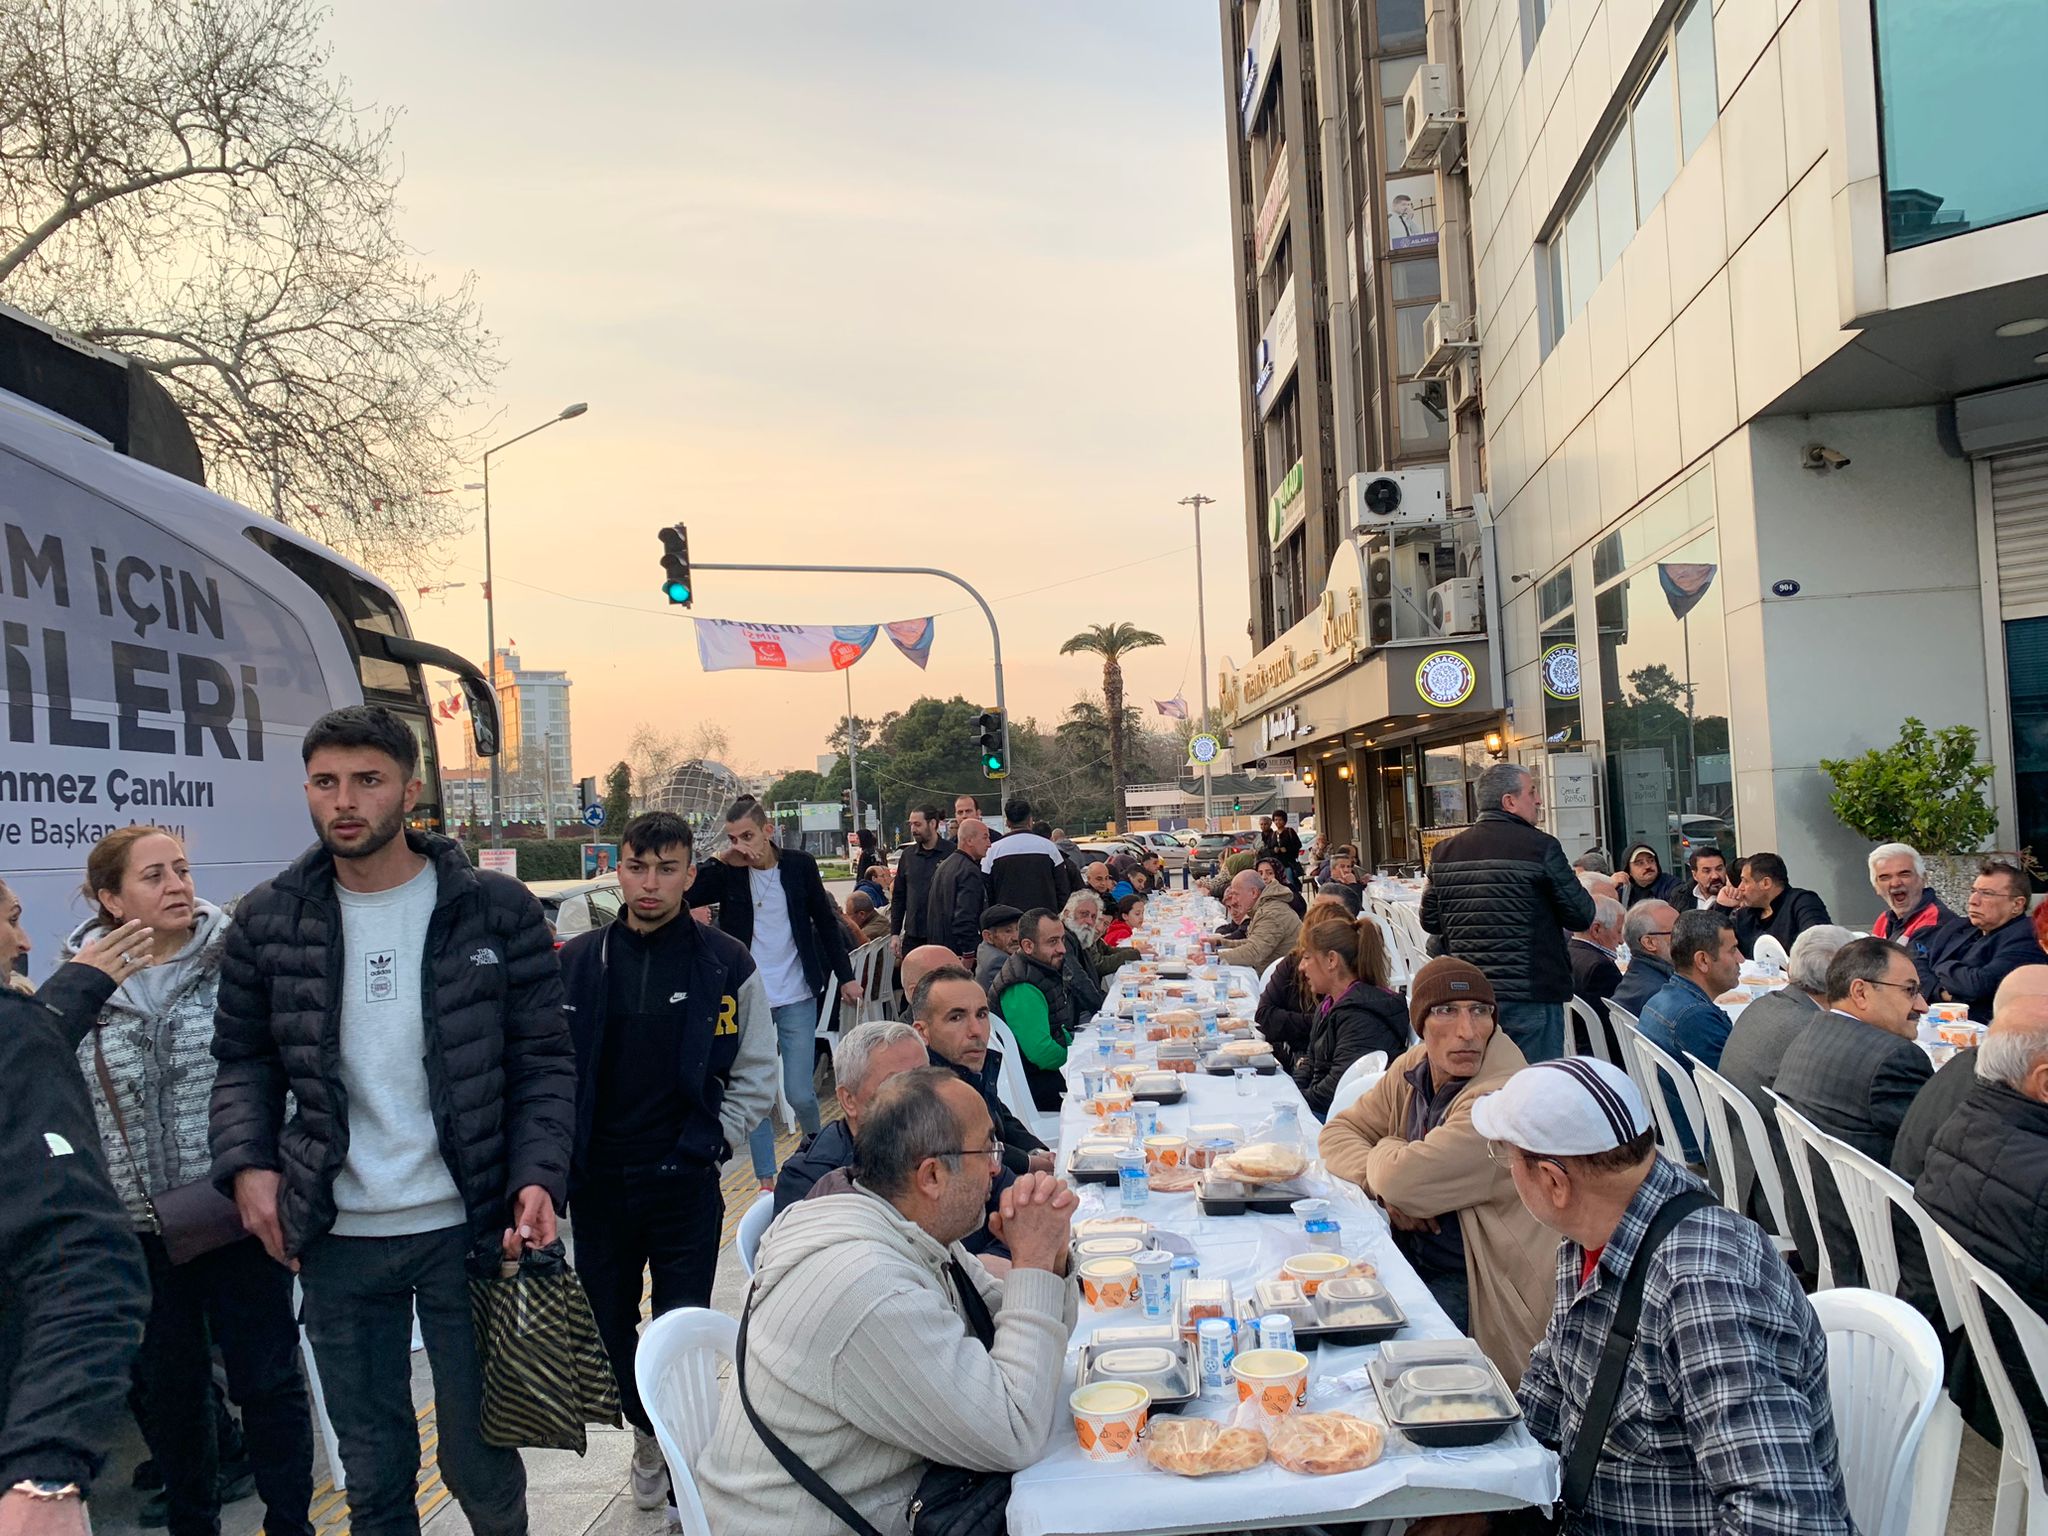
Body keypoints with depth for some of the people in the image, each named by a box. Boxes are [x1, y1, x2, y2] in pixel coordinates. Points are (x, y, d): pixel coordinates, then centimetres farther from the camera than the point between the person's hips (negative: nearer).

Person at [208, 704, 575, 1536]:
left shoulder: (496, 909, -6)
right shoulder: (267, 920, 1)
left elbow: (544, 1059, -3)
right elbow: (244, 1059, 11)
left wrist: (539, 1175, -16)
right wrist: (246, 1161, -5)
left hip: (467, 1229, -2)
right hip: (334, 1240, 2)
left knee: (479, 1460, 11)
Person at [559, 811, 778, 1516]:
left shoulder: (726, 964, -6)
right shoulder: (577, 962, 0)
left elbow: (756, 1076, 0)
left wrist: (711, 1141, -8)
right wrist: (562, 1149, -2)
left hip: (685, 1183, -3)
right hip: (597, 1180, 3)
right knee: (609, 1323, 16)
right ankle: (646, 1431, 41)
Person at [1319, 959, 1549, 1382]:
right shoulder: (1410, 1070, 1)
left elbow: (1404, 1179, -28)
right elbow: (1339, 1131, 7)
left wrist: (1385, 1152, -4)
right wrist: (1383, 1185, -14)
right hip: (1412, 1259, 7)